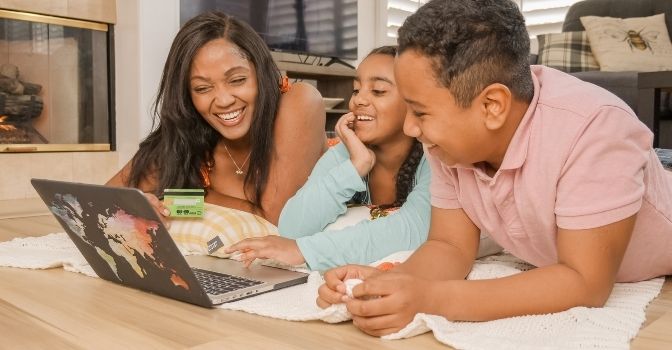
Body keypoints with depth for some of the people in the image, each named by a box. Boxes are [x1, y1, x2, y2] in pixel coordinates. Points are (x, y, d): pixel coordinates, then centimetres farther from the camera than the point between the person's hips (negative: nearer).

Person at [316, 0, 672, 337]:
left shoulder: (592, 127, -32)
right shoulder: (448, 132, -17)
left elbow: (585, 283, -31)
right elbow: (451, 247, -10)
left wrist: (431, 300, -38)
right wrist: (387, 282, -29)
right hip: (558, 277, 4)